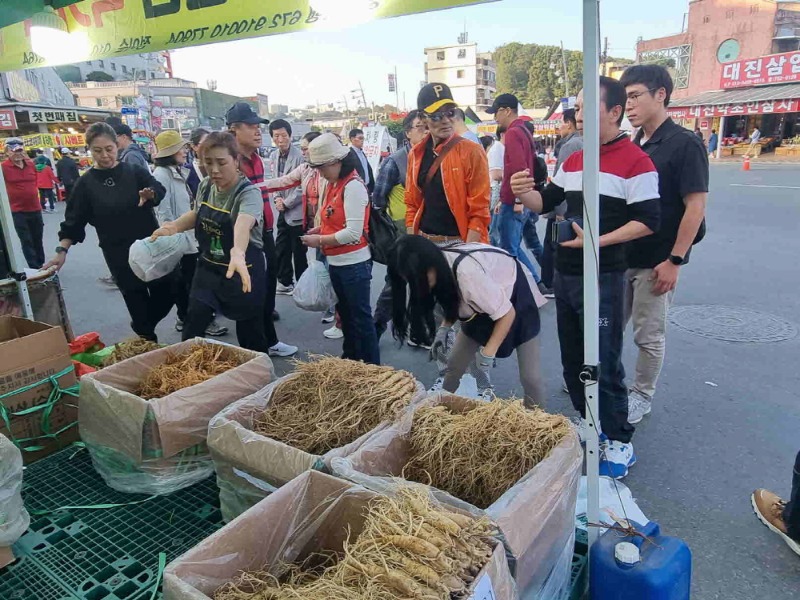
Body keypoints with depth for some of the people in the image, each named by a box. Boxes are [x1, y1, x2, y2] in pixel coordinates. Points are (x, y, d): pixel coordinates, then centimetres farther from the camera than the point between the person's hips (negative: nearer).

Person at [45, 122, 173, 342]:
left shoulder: (135, 171, 2)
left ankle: (142, 327, 31)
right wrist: (61, 250, -6)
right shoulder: (86, 183, 1)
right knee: (137, 302, 4)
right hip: (118, 254, -1)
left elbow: (159, 190, -13)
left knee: (166, 295, 4)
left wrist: (150, 194, -36)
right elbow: (74, 221, 3)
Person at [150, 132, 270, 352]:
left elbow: (243, 224, -45)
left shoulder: (249, 193, -23)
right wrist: (175, 226, -4)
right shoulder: (205, 186, -2)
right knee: (192, 330, 3)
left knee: (250, 337, 5)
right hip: (208, 268, 6)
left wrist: (238, 252, -67)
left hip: (242, 271, -6)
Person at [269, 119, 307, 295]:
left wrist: (286, 203, -12)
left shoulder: (300, 156, -16)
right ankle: (285, 282, 31)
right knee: (281, 249, 15)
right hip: (283, 212, 7)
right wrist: (277, 198, -3)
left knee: (299, 252, 4)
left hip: (298, 212, -7)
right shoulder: (273, 157, 7)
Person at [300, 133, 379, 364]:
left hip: (354, 263, -9)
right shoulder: (331, 184, 9)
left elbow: (353, 233, -23)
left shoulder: (353, 186, -17)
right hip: (335, 262, 9)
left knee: (360, 316, 0)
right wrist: (320, 230, 2)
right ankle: (350, 359, 35)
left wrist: (320, 240, -15)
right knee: (345, 313, 20)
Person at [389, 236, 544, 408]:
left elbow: (507, 313, -30)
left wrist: (488, 354, -30)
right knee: (454, 364, 6)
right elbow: (455, 300, 3)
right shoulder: (440, 264, -16)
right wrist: (444, 327, -11)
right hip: (483, 301, 7)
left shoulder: (467, 273, -40)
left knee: (530, 376, -8)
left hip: (516, 296, -6)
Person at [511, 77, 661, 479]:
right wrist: (524, 193, -7)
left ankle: (619, 442, 13)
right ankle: (587, 420, 34)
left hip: (602, 278, -7)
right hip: (564, 274, 8)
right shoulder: (573, 161, 12)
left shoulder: (635, 162, -10)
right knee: (572, 356, 16)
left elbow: (648, 222, -14)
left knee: (604, 363, -2)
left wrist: (597, 241, -23)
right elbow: (546, 202, 15)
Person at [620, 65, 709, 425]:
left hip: (655, 262, -6)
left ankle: (641, 397, 23)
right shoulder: (631, 146, 9)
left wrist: (674, 260, -18)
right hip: (621, 257, 7)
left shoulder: (684, 144, -11)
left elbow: (696, 207, -15)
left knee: (649, 335, 6)